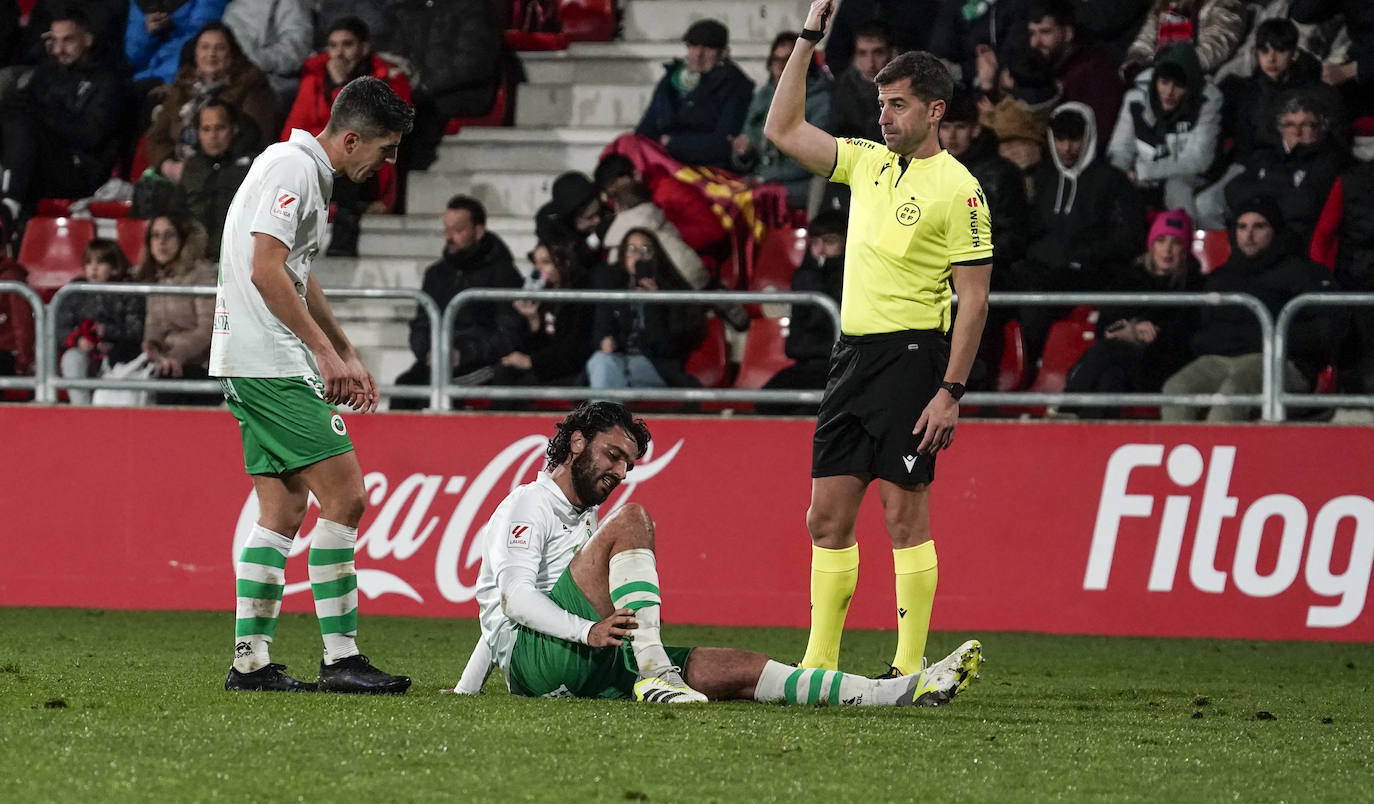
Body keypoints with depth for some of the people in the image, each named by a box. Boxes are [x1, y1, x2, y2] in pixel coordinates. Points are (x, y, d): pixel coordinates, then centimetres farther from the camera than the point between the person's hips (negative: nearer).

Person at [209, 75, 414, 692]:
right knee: (344, 496, -11)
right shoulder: (292, 169, -13)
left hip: (256, 367, 11)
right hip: (270, 364, -11)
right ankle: (339, 658, -10)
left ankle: (251, 660, 9)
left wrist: (348, 355, 28)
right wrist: (325, 353, -18)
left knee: (285, 509, 9)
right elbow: (265, 270, -21)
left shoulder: (307, 172, 20)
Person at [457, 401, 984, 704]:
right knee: (631, 519, -19)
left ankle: (899, 692, -20)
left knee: (736, 669, -9)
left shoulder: (585, 519, 32)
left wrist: (464, 692, 30)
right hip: (531, 659, -8)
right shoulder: (529, 505, 3)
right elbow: (514, 599, -13)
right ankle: (653, 671, -32)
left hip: (592, 666, 8)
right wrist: (587, 630, -27)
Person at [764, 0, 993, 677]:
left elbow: (974, 297, -10)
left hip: (912, 355, -7)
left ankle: (910, 668, -3)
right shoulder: (868, 163, 13)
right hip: (852, 356, 7)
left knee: (904, 513, -7)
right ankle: (819, 665, 10)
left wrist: (951, 392, -16)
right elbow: (782, 131, 19)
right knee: (827, 515, 6)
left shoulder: (957, 188, -8)